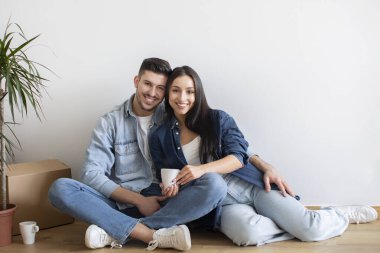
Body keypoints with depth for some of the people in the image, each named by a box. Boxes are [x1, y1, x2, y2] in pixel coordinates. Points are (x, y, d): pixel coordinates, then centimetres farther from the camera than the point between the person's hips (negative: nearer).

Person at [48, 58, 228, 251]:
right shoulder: (110, 121, 3)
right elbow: (91, 174, -5)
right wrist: (138, 200, -15)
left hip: (164, 202, 1)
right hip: (123, 202, 0)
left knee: (215, 184, -26)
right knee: (60, 188, -23)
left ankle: (116, 232, -28)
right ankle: (155, 235, -33)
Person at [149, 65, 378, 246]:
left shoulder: (218, 119, 4)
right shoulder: (159, 138, 7)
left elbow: (238, 157, -3)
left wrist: (202, 169, -19)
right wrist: (171, 188, -13)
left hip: (250, 184, 1)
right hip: (217, 201, 0)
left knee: (313, 228, -16)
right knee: (249, 232, -38)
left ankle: (345, 214, 18)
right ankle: (296, 223, -10)